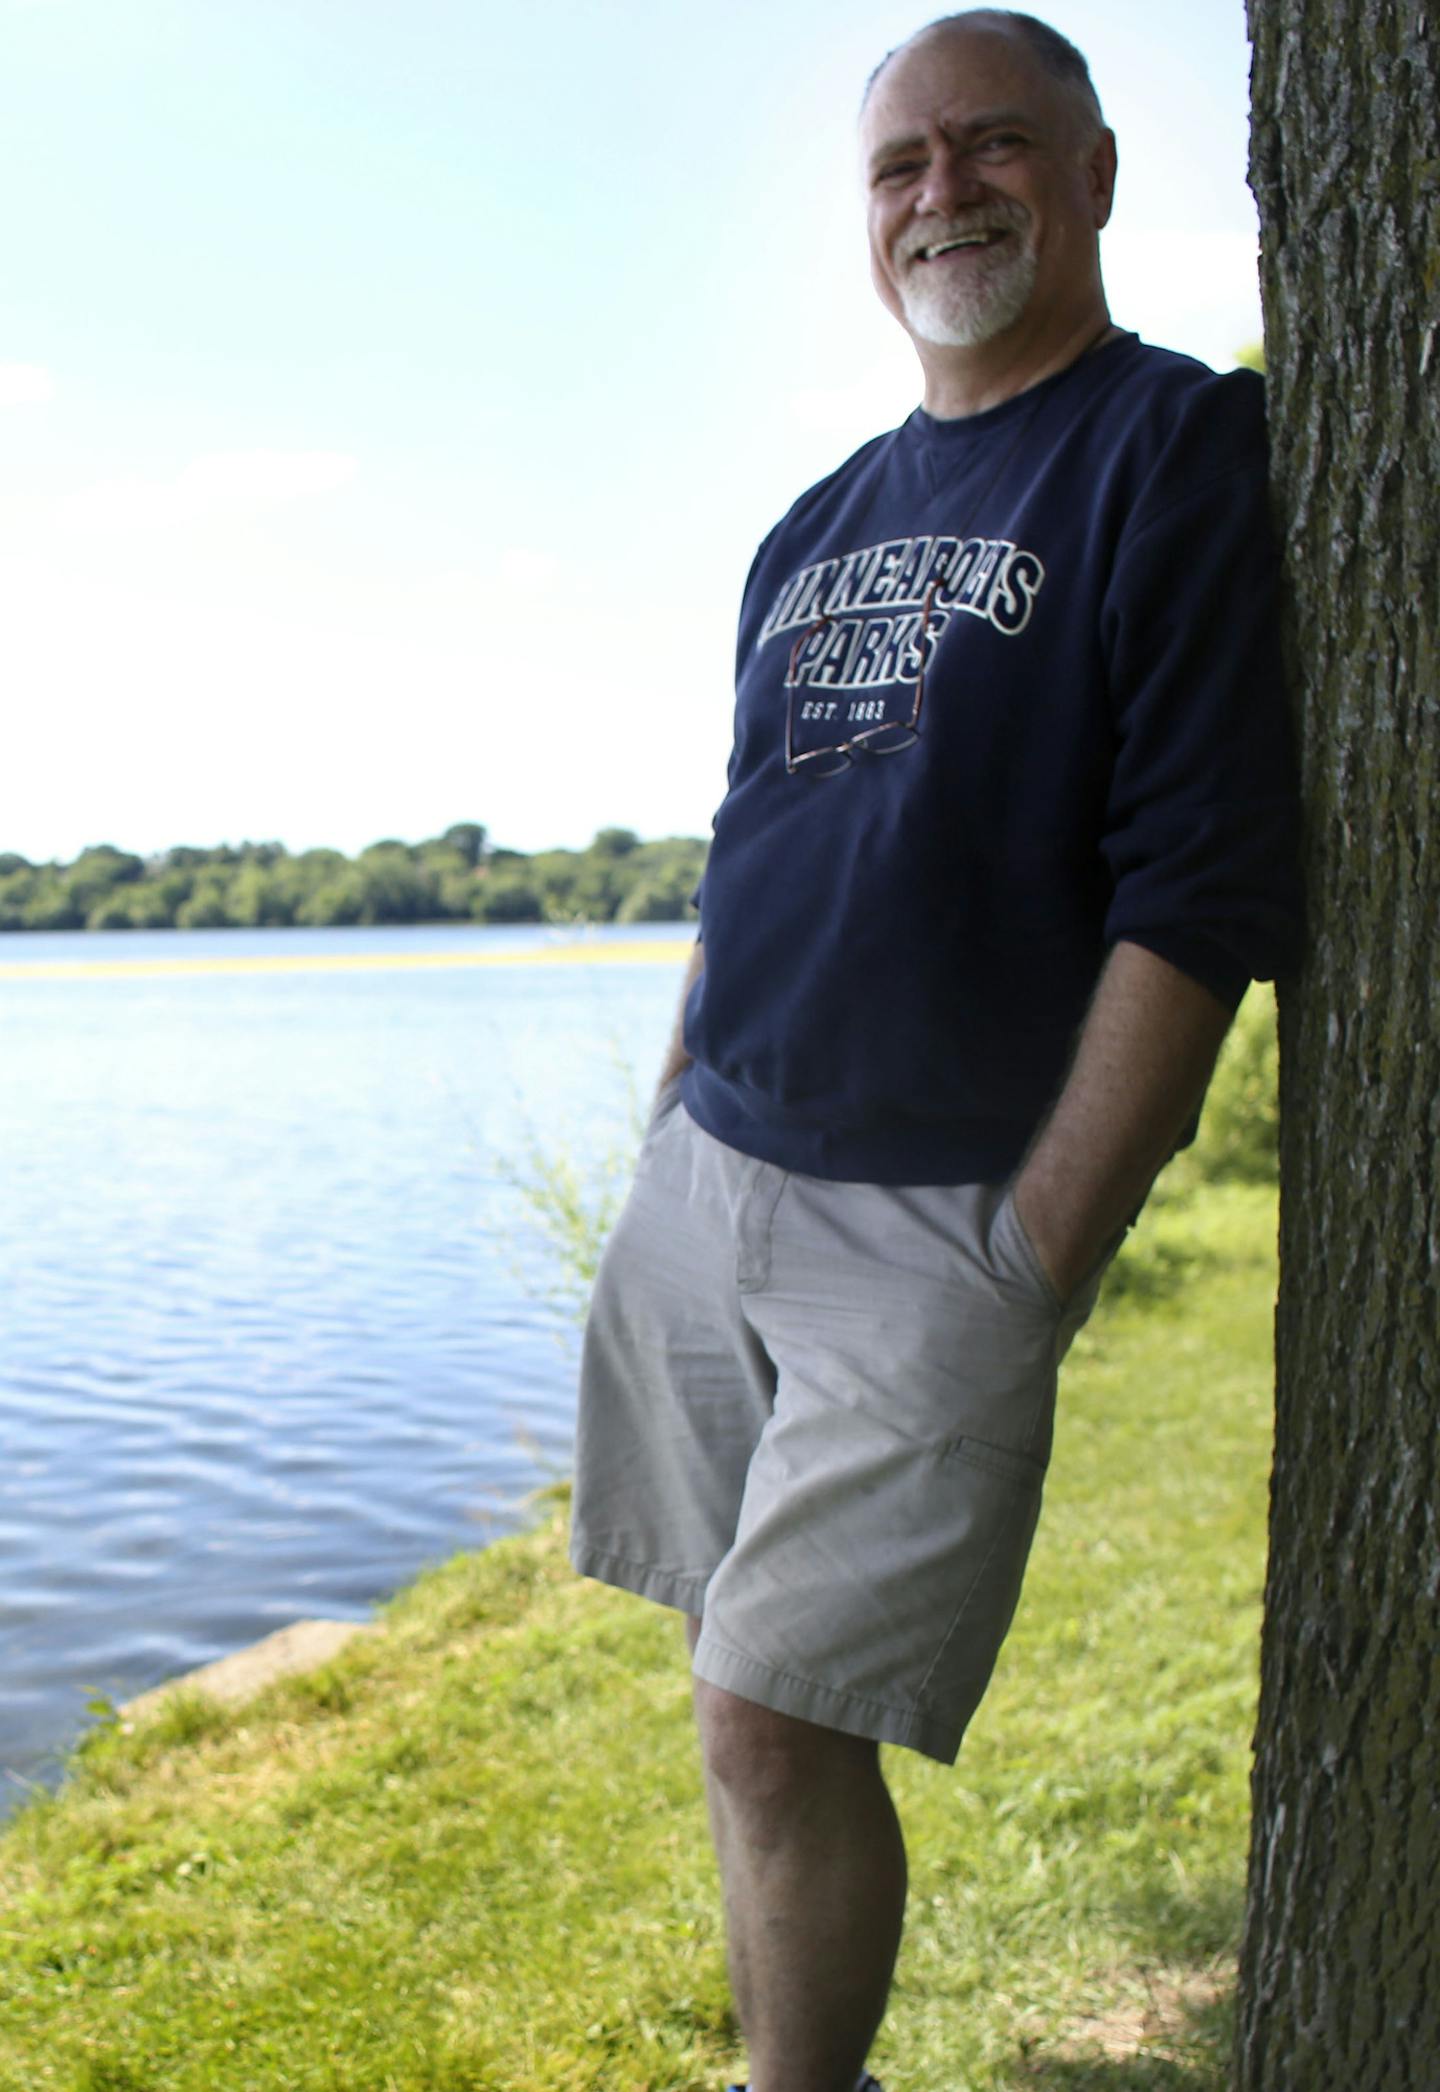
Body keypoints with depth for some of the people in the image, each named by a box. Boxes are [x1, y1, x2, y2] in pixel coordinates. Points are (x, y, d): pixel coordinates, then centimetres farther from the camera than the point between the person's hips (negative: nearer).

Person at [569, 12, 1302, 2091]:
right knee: (751, 1702, 12)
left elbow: (1203, 891, -13)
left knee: (777, 1718, -7)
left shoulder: (1181, 449, -4)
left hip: (937, 1221, -6)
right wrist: (664, 1146, 16)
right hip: (708, 1179, 6)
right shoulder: (817, 528, 16)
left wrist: (1034, 1268, -16)